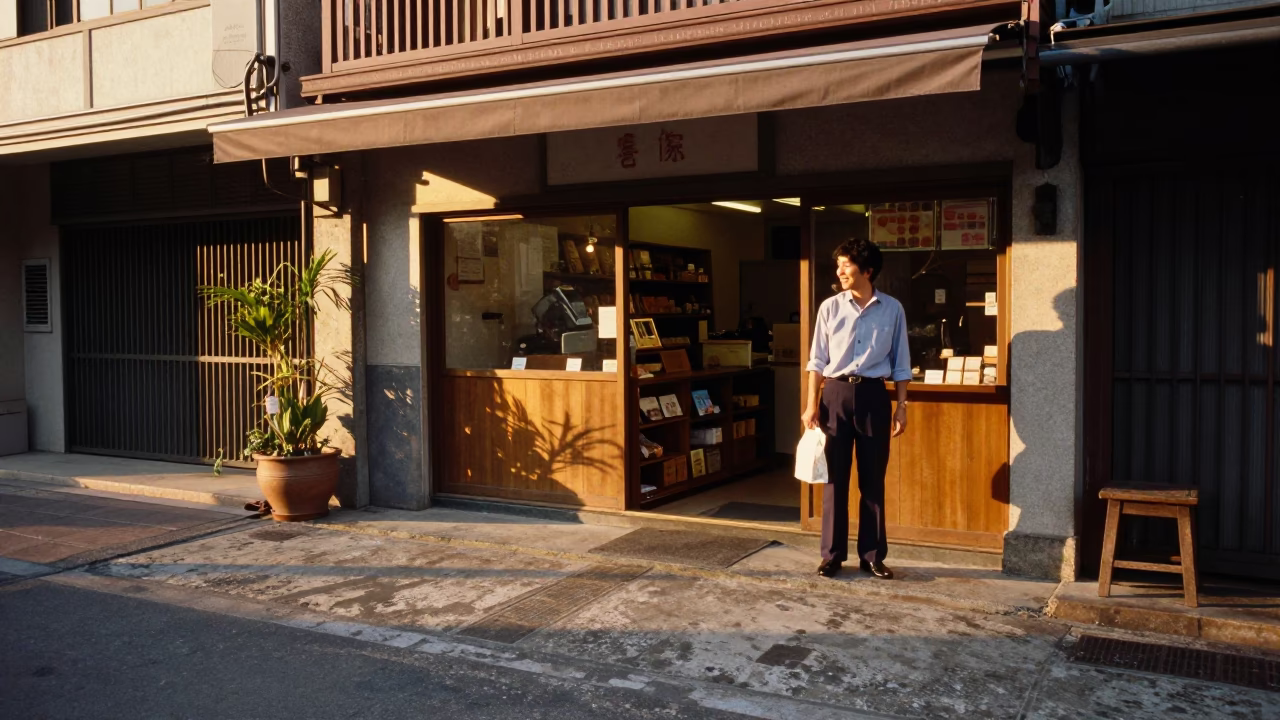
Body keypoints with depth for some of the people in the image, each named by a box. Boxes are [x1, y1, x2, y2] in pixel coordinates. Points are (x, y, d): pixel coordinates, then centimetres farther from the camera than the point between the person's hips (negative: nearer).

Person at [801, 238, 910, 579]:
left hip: (873, 395, 0)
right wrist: (812, 404, -2)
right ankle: (832, 554, 13)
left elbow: (900, 364, 6)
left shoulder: (892, 309, 2)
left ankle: (872, 555, 17)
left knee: (873, 480, 7)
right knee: (835, 477, 4)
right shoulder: (830, 307, 1)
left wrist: (901, 406, 2)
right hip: (836, 393, 0)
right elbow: (818, 360, 3)